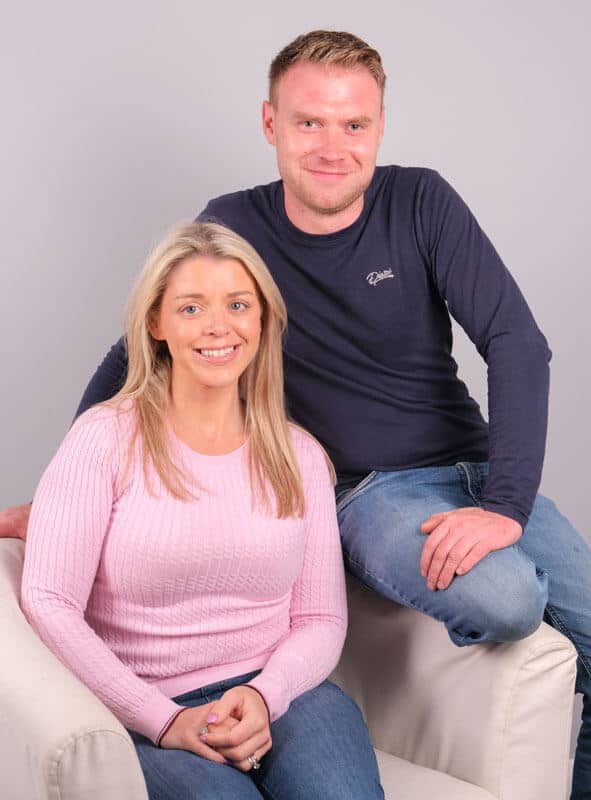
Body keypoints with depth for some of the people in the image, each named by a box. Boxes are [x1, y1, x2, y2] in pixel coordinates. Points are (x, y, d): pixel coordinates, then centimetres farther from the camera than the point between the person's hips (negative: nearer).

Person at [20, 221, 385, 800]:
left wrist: (263, 696, -11)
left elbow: (320, 619, 9)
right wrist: (165, 720, -14)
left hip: (280, 694, 3)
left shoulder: (299, 456, 10)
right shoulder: (106, 439, -1)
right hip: (148, 713, -2)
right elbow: (49, 604, -9)